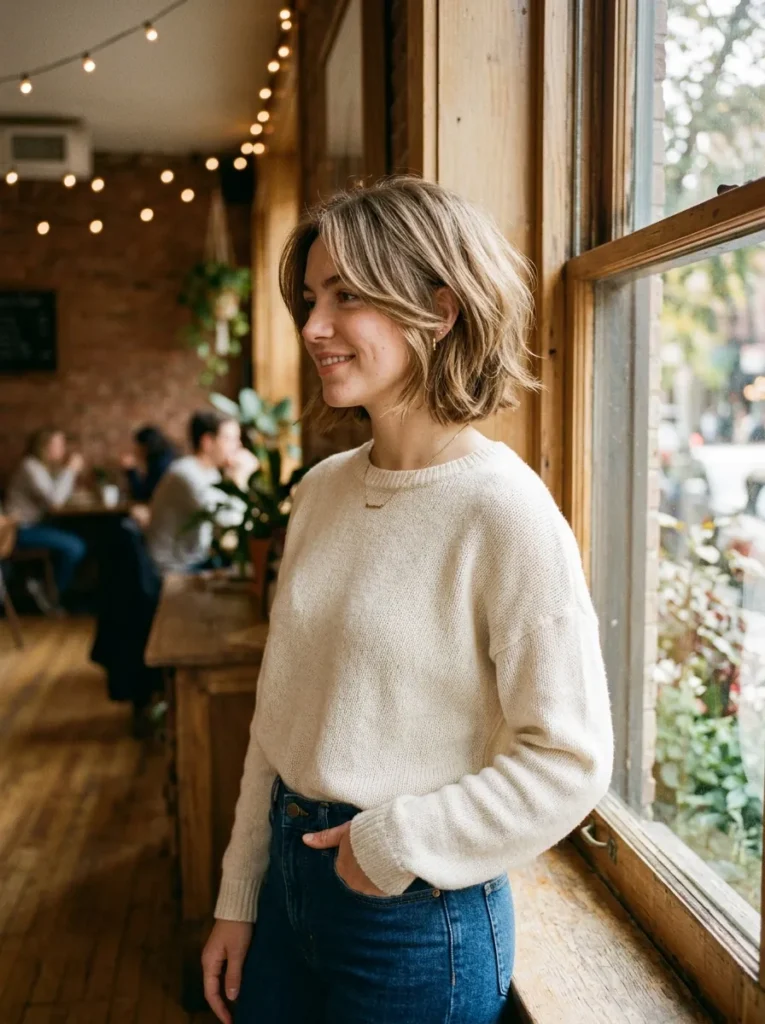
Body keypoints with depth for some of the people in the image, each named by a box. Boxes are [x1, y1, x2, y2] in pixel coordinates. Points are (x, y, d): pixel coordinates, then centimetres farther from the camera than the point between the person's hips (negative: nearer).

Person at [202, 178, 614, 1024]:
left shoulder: (505, 511, -19)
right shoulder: (322, 490, 0)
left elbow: (568, 761, -18)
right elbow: (279, 712, 5)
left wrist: (396, 843, -14)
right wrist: (237, 900, 9)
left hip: (417, 912, -6)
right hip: (289, 873, 6)